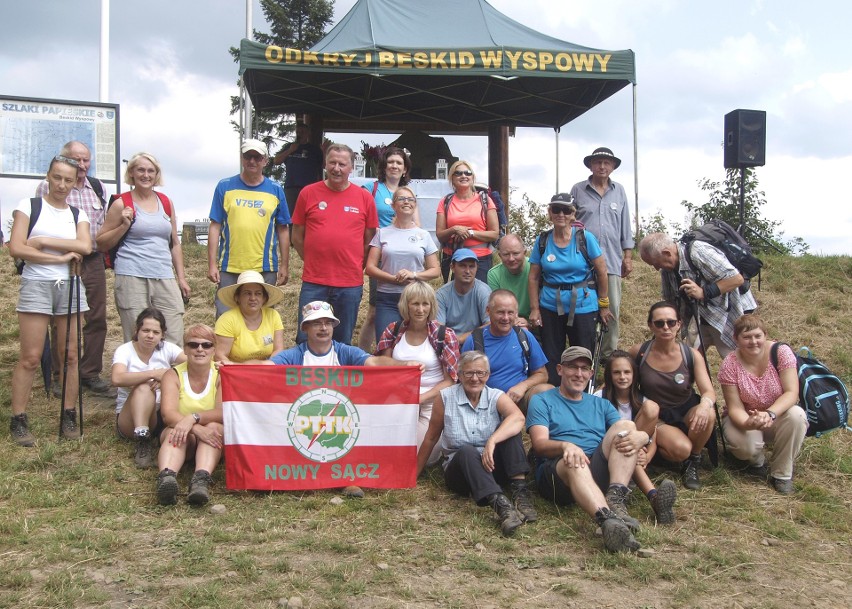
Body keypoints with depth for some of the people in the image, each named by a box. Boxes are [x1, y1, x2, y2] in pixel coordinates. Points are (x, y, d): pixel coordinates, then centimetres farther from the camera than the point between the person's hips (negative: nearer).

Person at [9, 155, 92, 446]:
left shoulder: (78, 214, 12)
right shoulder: (29, 206, 3)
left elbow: (85, 247, -6)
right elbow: (16, 247, -9)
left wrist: (42, 241, -11)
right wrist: (61, 257, -10)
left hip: (70, 286, 4)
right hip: (36, 285, -3)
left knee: (69, 355, 4)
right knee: (30, 357, -6)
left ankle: (69, 417, 11)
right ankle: (18, 420, 1)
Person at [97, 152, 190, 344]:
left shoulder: (166, 202, 15)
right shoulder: (122, 204, 3)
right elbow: (102, 244, 6)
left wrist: (181, 277, 14)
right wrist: (124, 225, -8)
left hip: (165, 278, 4)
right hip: (132, 278, -4)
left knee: (173, 339, -3)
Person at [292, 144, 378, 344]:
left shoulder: (364, 197, 3)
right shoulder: (308, 193, 2)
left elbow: (370, 239, 10)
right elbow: (297, 236, 8)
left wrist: (357, 267, 5)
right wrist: (315, 261, 5)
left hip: (350, 284, 1)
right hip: (313, 282, 0)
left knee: (342, 343, 12)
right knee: (306, 341, 4)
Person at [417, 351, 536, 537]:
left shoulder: (497, 397, -3)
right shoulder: (445, 397, -3)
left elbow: (518, 418, -25)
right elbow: (431, 438, 5)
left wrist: (492, 441, -40)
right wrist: (414, 474, 9)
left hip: (492, 466, 1)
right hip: (459, 468, -1)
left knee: (510, 429, -22)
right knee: (466, 451, -35)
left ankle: (520, 491, -32)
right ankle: (500, 504, -56)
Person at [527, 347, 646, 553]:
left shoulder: (601, 404, 27)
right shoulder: (541, 401, 16)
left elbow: (645, 435, 14)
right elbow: (539, 444, -2)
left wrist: (639, 437, -14)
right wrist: (565, 445, -26)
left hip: (598, 471, 4)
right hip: (556, 472, -4)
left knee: (625, 425, -18)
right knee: (575, 464, -38)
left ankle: (615, 500, -35)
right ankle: (608, 521, -63)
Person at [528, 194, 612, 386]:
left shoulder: (585, 238, -6)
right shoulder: (542, 241, 2)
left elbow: (602, 272, -2)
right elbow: (533, 278, 5)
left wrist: (604, 306, 0)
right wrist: (534, 309, -1)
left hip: (583, 307, -2)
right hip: (550, 308, 2)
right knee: (551, 359, 8)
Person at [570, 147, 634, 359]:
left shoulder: (619, 191, 11)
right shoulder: (578, 190, 5)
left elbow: (625, 226, 14)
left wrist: (628, 256, 10)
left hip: (612, 260, 2)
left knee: (612, 311, 2)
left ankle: (608, 355, 12)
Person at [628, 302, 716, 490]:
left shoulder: (692, 355, -9)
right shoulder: (638, 353, -10)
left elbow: (709, 391, -19)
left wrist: (705, 404, -41)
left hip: (686, 412, 3)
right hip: (656, 418, -2)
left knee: (707, 415, -35)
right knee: (681, 449, -34)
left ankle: (693, 463, -7)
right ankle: (654, 446, 3)